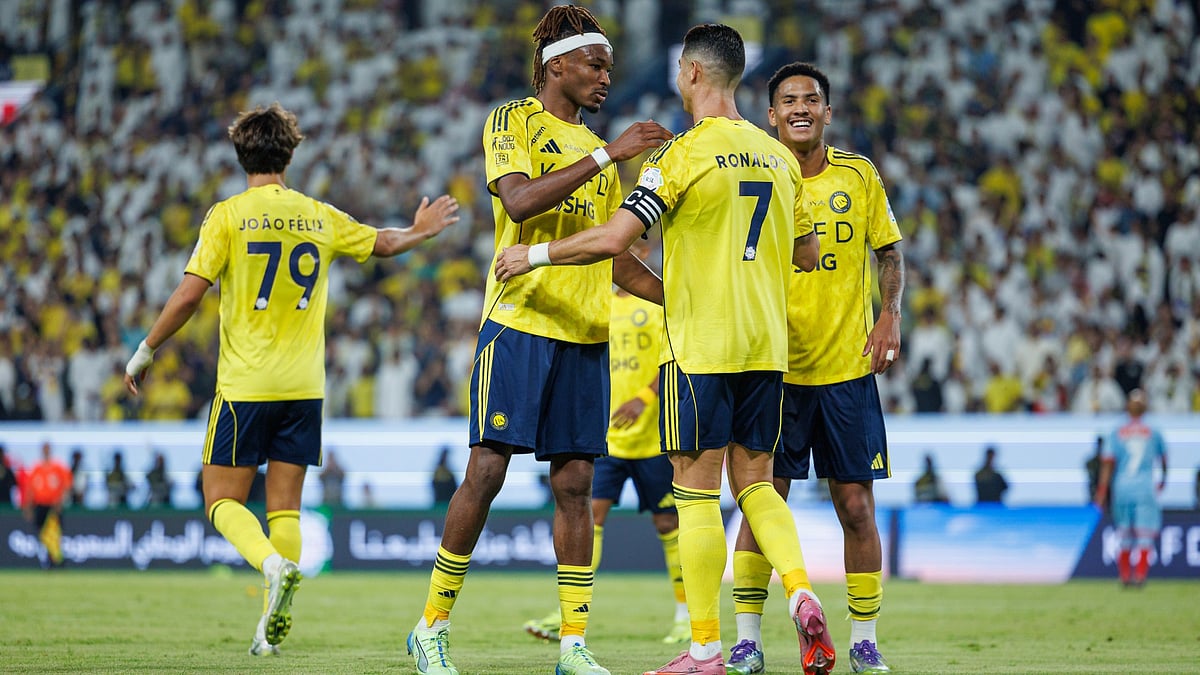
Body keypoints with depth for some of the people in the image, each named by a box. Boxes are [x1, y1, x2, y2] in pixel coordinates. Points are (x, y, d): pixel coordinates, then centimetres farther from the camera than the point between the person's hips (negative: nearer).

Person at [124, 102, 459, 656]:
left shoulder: (228, 215, -6)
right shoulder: (319, 216, 7)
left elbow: (189, 294, -11)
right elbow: (383, 243, 23)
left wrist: (145, 352, 1)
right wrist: (420, 232, 45)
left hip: (245, 383, -4)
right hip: (304, 384, 4)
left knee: (223, 501, 3)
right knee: (285, 506, 8)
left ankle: (274, 565, -26)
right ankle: (274, 626, 0)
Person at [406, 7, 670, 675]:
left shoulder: (597, 151, 20)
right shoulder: (512, 122, 0)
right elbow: (519, 201, -19)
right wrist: (606, 154, -21)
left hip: (586, 336, 6)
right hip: (518, 324, -6)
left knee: (575, 485, 2)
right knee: (486, 472, -7)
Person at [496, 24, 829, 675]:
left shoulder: (684, 152, -10)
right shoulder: (778, 156, 9)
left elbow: (613, 238, -16)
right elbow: (808, 254, 17)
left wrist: (535, 254, -2)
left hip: (701, 347, -6)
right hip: (767, 346, 6)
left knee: (696, 493, -1)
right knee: (755, 482, 13)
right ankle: (801, 594, -10)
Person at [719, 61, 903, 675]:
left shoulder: (858, 176, 3)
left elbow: (889, 251, 11)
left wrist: (889, 314, -4)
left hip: (848, 367, 1)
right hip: (774, 368, -1)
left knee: (856, 504, 1)